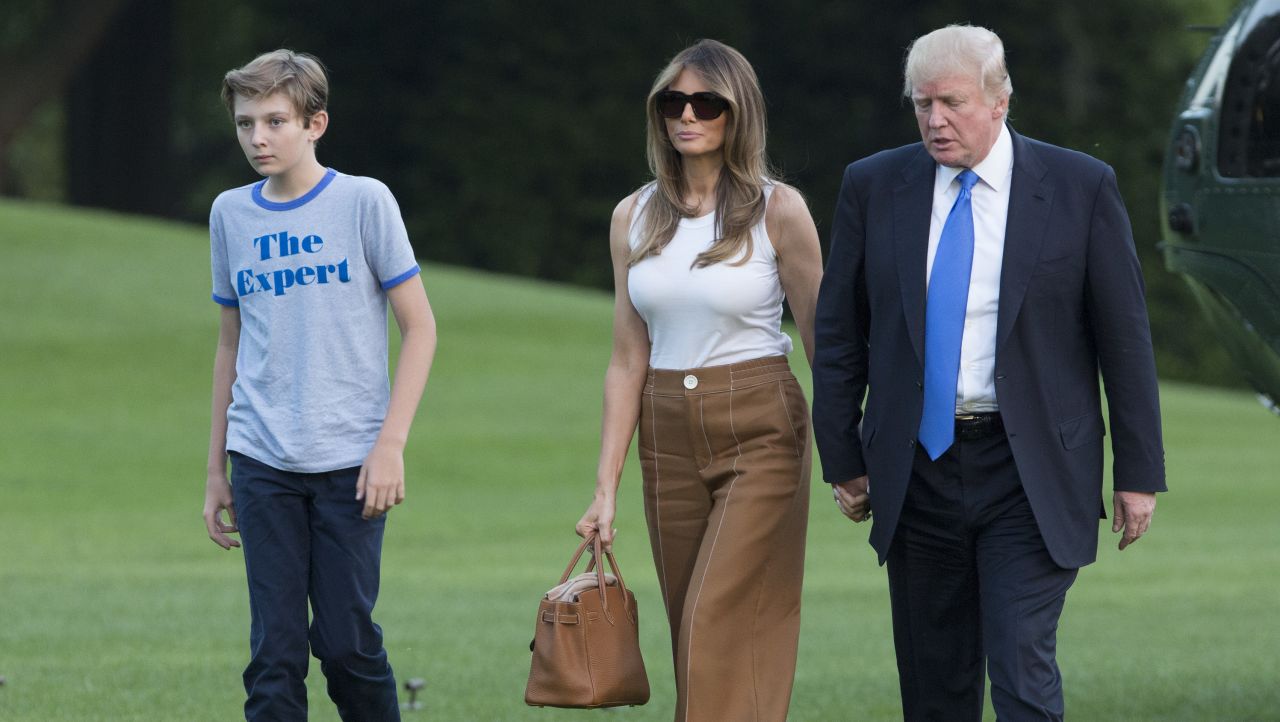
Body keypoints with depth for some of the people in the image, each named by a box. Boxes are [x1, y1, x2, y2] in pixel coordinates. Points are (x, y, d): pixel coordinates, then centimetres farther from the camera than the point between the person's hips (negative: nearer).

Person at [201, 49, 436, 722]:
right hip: (262, 462, 3)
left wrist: (390, 444, -9)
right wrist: (216, 469, 16)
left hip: (349, 462, -3)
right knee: (275, 648, -1)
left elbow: (419, 327, -1)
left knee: (347, 641, -3)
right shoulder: (231, 214, 9)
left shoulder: (364, 201, -2)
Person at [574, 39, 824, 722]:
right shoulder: (634, 218, 7)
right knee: (693, 641, 7)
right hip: (669, 438, 5)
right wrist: (606, 487, 5)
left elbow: (824, 341, -1)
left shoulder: (777, 211, -6)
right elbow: (628, 359, 9)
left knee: (722, 636, -14)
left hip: (759, 435, -5)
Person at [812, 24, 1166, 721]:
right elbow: (839, 334, 9)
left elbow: (1124, 336, 0)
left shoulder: (1081, 187, -3)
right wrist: (843, 459, 6)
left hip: (1029, 474, -3)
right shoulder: (874, 186, 3)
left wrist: (1138, 474, 0)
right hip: (918, 471, 3)